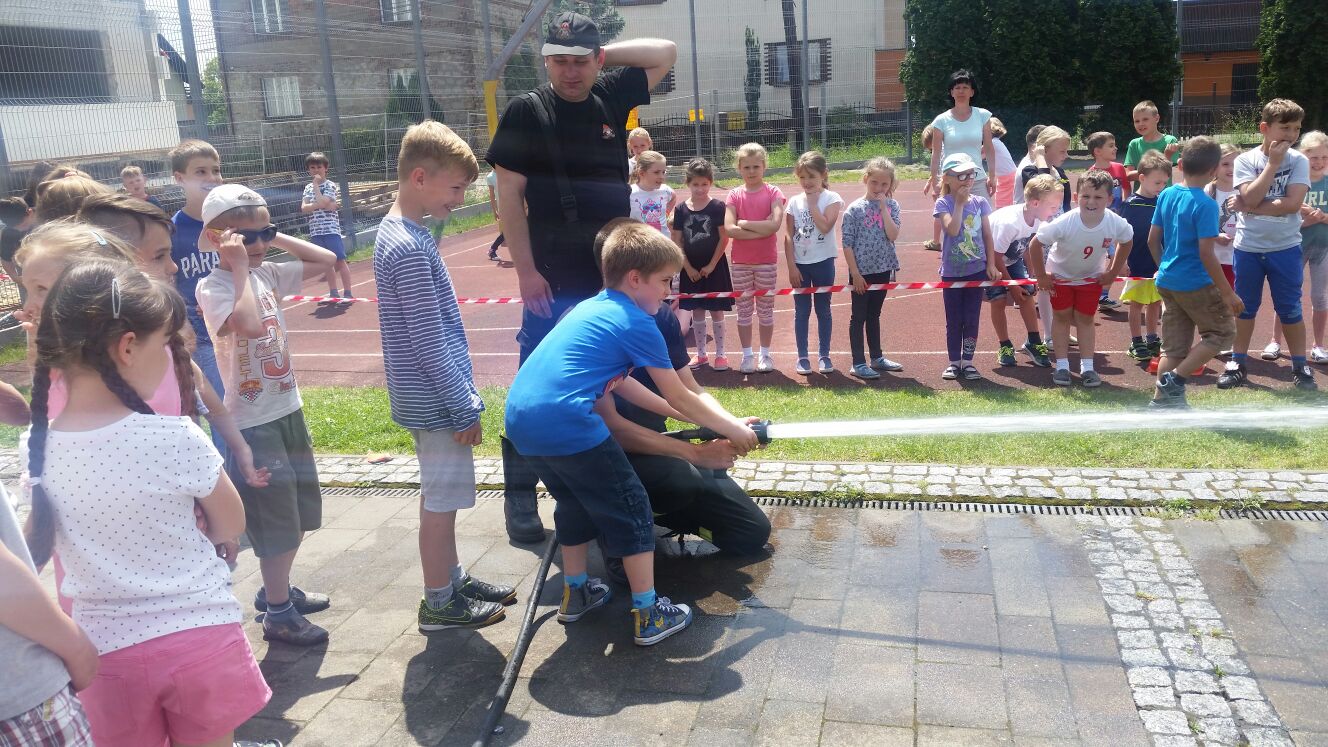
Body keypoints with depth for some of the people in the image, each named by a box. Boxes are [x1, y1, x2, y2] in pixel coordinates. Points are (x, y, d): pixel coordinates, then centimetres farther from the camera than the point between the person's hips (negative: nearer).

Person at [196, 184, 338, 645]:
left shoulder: (268, 275, 4)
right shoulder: (213, 288, -17)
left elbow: (326, 260, 10)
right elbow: (251, 325, -36)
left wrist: (277, 238, 2)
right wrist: (240, 266, -26)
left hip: (287, 408, 8)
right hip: (253, 421, -8)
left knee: (299, 515, 19)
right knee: (277, 524, 3)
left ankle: (277, 589, 38)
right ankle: (278, 614, 19)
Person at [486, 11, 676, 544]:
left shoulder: (612, 98, 6)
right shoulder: (527, 111, -5)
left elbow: (666, 52, 14)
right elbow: (509, 193, -7)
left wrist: (604, 54, 4)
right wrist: (525, 270, -13)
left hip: (614, 276, 5)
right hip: (554, 281, -5)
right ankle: (519, 495, 10)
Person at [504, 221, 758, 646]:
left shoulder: (591, 308, 22)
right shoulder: (637, 324, -2)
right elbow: (681, 399, 3)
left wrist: (672, 411, 32)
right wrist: (733, 429, 16)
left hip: (520, 420, 9)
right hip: (565, 423, -9)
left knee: (576, 500, 29)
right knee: (630, 509, 7)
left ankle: (575, 593, 41)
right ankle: (649, 615, 14)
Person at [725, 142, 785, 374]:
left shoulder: (773, 192, -3)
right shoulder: (734, 195, 1)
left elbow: (775, 224, -18)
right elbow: (729, 229, -12)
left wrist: (745, 223, -14)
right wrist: (761, 230, -16)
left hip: (767, 261, -1)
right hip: (740, 262, 1)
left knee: (766, 309, 8)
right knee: (744, 310, 8)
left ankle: (765, 354, 19)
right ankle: (747, 355, 17)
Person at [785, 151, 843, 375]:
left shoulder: (831, 199, -4)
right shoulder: (794, 202, 3)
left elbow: (825, 226, -21)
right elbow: (788, 236, 1)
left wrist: (812, 202, -14)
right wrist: (791, 266, -5)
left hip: (823, 262, -2)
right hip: (800, 263, 2)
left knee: (823, 310, 7)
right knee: (801, 311, 6)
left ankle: (824, 355, 16)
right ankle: (802, 357, 13)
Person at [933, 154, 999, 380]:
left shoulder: (980, 203, 3)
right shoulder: (943, 203, -6)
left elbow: (987, 235, 5)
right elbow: (952, 229, -22)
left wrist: (991, 264, 1)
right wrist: (959, 203, -16)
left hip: (977, 270, 2)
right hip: (952, 272, -2)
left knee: (972, 319, 5)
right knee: (954, 320, 7)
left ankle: (967, 361, 15)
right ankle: (954, 362, 16)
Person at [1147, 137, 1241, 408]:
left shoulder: (1166, 195, 2)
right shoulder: (1205, 205, -18)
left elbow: (1152, 240, 8)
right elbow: (1206, 254, -21)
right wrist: (1228, 293, -14)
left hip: (1167, 281, 7)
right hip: (1196, 284, -7)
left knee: (1175, 346, 14)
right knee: (1223, 331, 12)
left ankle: (1161, 398, 14)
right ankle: (1174, 378, 2)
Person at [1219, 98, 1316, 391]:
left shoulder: (1299, 161, -4)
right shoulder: (1245, 160, -4)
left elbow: (1293, 203, -16)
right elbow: (1250, 198, -18)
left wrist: (1253, 208, -17)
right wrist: (1273, 163, -16)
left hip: (1286, 248, 0)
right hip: (1248, 247, 0)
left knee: (1289, 309, 7)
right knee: (1245, 307, 10)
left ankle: (1300, 366, 19)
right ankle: (1238, 364, 21)